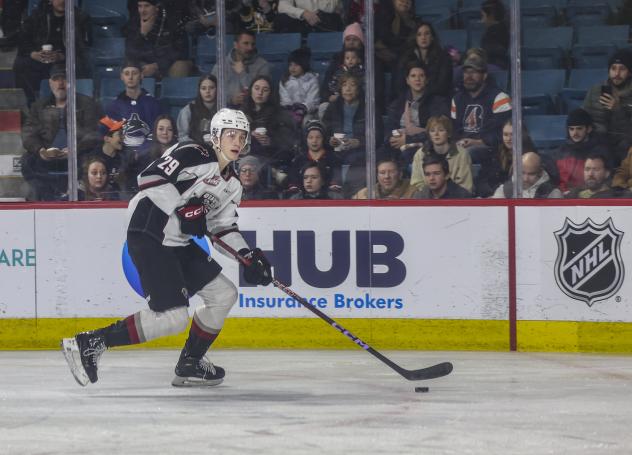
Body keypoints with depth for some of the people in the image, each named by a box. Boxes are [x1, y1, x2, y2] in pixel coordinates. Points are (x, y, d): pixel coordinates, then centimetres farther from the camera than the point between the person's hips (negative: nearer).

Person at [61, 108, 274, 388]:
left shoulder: (232, 184, 15)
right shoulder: (193, 155, -12)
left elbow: (223, 226, 19)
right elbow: (150, 178, -20)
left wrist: (247, 256, 6)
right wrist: (184, 209, -23)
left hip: (178, 244, 10)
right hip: (148, 236, -10)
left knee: (224, 294, 11)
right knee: (172, 317, -17)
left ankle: (190, 365, 21)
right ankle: (89, 344, -14)